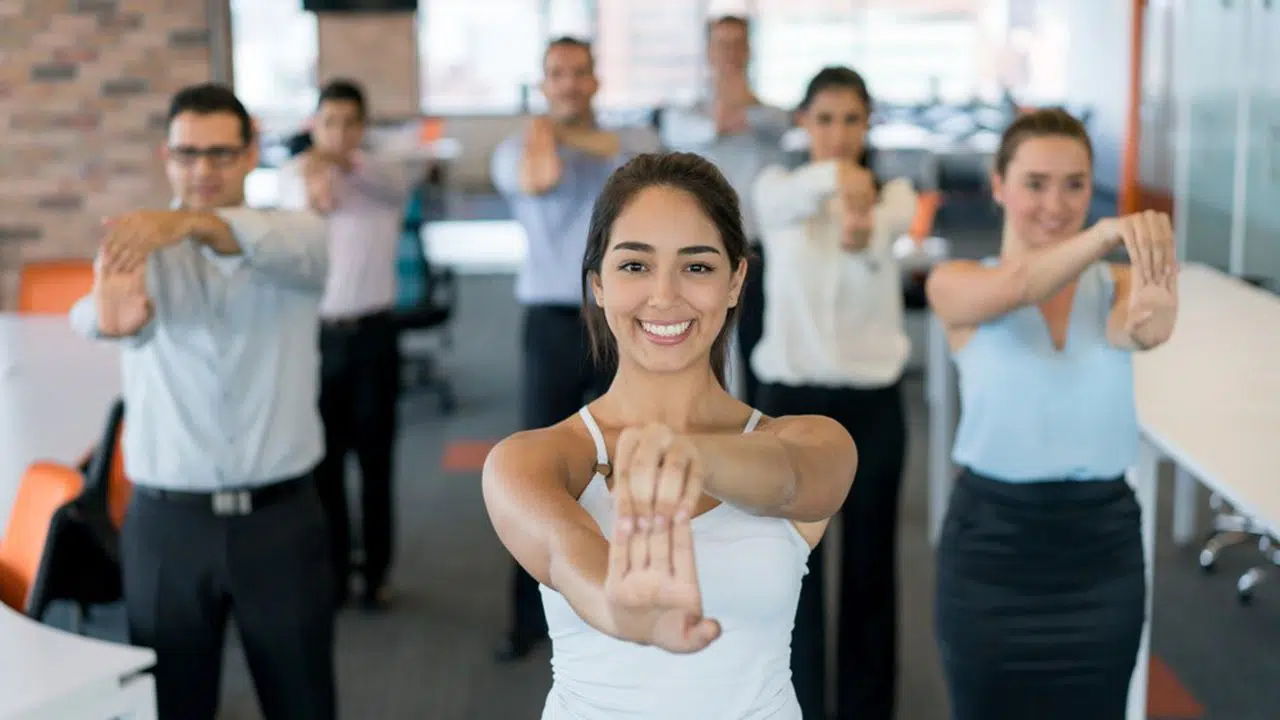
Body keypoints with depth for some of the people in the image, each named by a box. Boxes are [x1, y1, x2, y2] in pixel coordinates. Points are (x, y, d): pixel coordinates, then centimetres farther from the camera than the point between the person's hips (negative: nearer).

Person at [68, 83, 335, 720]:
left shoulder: (297, 237, 1)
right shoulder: (137, 250, 1)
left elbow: (284, 248, -25)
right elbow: (101, 307, -23)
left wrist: (191, 222, -46)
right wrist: (107, 315, -50)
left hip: (281, 517, 0)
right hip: (166, 523, 0)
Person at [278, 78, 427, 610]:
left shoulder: (386, 173, 0)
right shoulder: (294, 172, -2)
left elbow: (402, 178, -23)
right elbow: (294, 200, -25)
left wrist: (348, 160, -39)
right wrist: (313, 193, -48)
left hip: (373, 331, 0)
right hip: (315, 332, 0)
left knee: (375, 459, 6)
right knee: (324, 459, 7)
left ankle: (375, 573, 18)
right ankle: (332, 571, 19)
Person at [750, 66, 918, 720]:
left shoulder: (892, 192, 0)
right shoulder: (777, 187, -1)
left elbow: (894, 221, -27)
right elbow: (787, 202, -28)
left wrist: (863, 230, -53)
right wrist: (832, 177, -53)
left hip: (873, 402, 1)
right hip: (791, 398, 0)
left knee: (869, 566, 9)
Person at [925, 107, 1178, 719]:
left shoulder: (1114, 285, 1)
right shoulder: (956, 284, -5)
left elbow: (1140, 329, -23)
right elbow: (1015, 287, -28)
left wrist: (1149, 317, -49)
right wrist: (1105, 234, -47)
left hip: (1102, 546, 2)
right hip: (993, 544, -2)